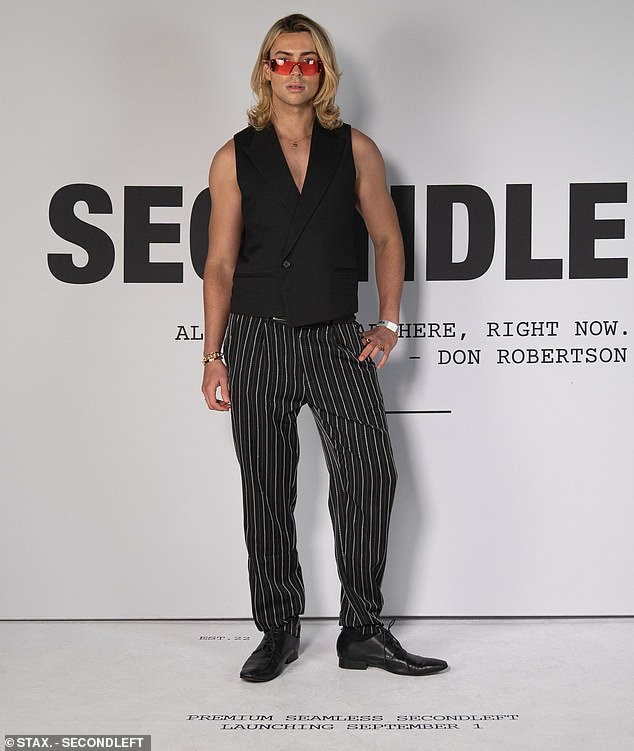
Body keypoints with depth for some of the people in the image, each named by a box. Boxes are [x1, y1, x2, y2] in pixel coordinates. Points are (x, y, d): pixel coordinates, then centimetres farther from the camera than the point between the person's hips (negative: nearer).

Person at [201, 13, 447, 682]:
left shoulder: (355, 150, 9)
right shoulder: (236, 158, 6)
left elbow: (387, 240, 15)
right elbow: (220, 263, 5)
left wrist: (388, 323, 4)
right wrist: (213, 356, 0)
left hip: (337, 338, 1)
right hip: (258, 338, 0)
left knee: (371, 474, -11)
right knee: (267, 495, 4)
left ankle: (363, 632, 2)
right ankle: (278, 632, 18)